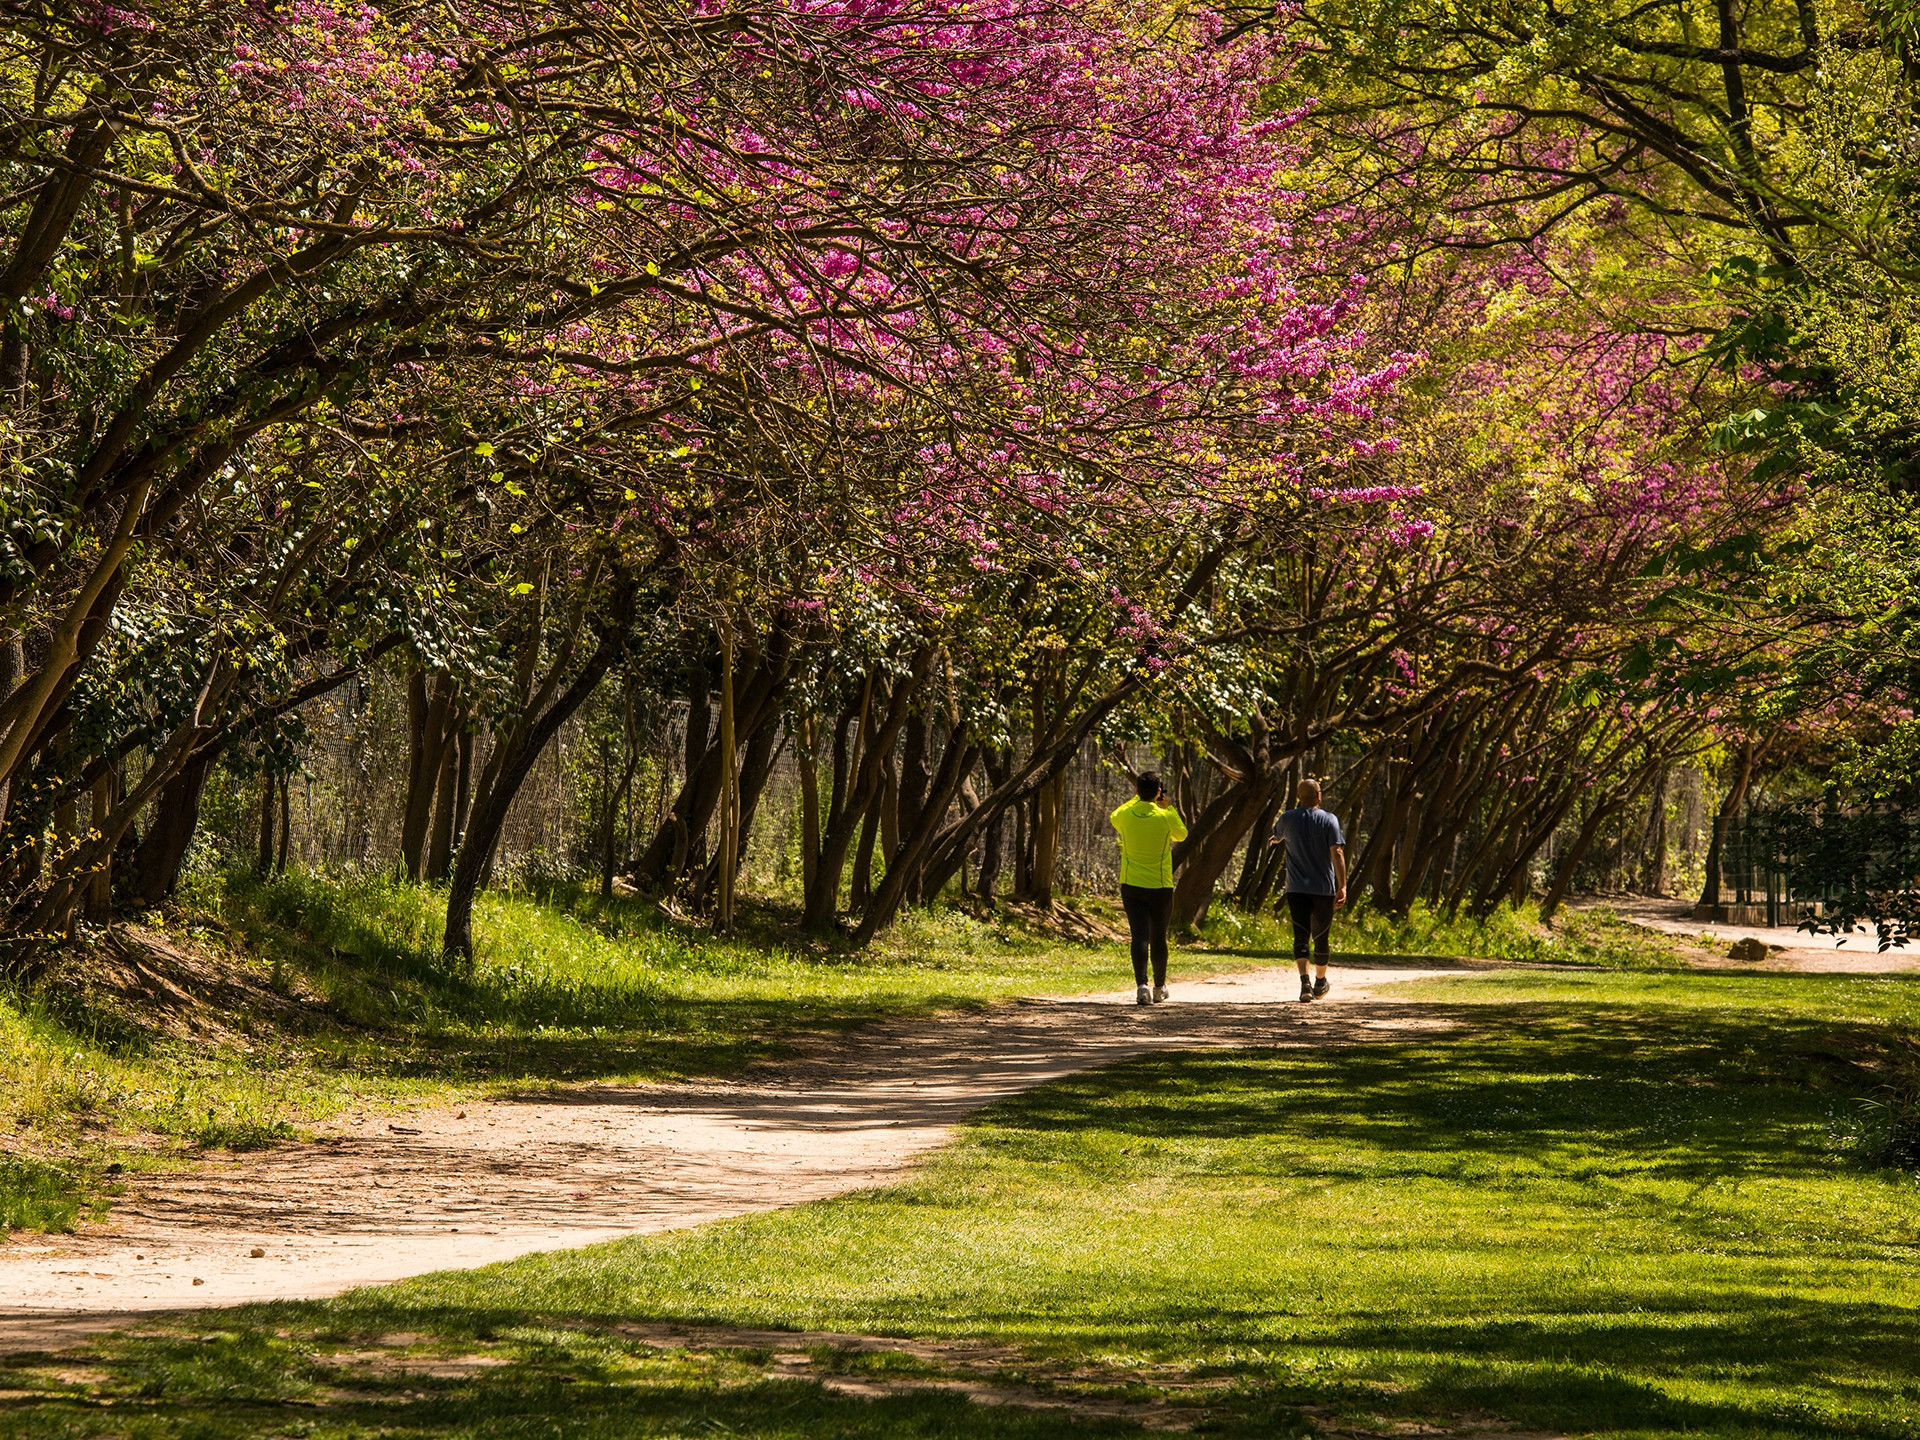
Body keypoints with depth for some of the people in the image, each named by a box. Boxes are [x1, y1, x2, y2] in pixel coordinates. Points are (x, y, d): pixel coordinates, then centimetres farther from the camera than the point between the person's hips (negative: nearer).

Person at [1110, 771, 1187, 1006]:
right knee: (1158, 938, 15)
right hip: (1160, 887, -1)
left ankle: (1141, 984, -24)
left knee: (1139, 937, -6)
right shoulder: (1166, 816, -10)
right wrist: (1167, 806, 15)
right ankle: (1159, 987, 29)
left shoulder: (1126, 814, -5)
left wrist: (1138, 798, 26)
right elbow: (1181, 834, 12)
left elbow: (1114, 818, 22)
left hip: (1131, 886, 1)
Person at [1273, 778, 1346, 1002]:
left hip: (1296, 889, 0)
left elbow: (1276, 839, 24)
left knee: (1300, 936, -7)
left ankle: (1305, 981, -26)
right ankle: (1320, 983, 30)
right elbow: (1337, 853, -12)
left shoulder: (1288, 819, 2)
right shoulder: (1329, 820, -4)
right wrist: (1342, 886, -12)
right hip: (1324, 888, 0)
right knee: (1320, 937, 15)